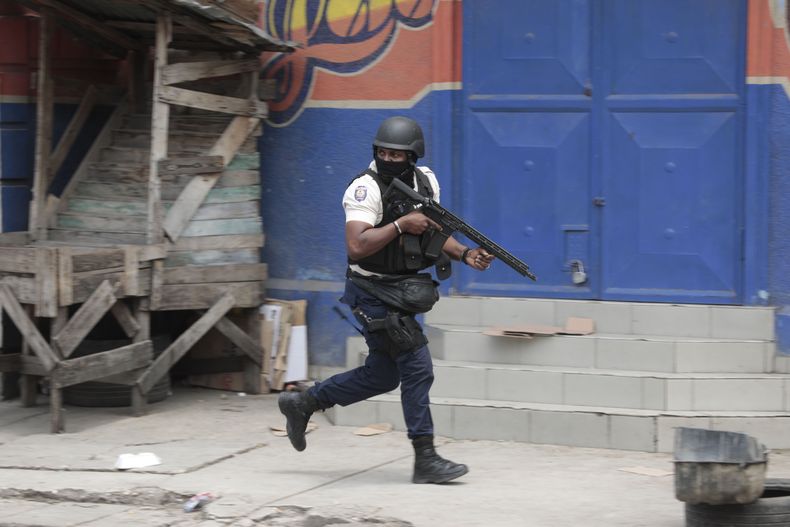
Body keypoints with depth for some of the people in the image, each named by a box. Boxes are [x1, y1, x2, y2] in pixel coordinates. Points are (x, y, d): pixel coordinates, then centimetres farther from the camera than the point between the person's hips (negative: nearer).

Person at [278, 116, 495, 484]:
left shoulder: (426, 181, 5)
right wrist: (402, 224, -29)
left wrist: (465, 254, -1)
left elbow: (434, 232, 16)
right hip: (373, 294, -8)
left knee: (382, 376, 17)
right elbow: (356, 246, -29)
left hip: (401, 293, 8)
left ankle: (302, 403, 31)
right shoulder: (367, 188, -19)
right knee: (417, 368, -10)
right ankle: (425, 461, -3)